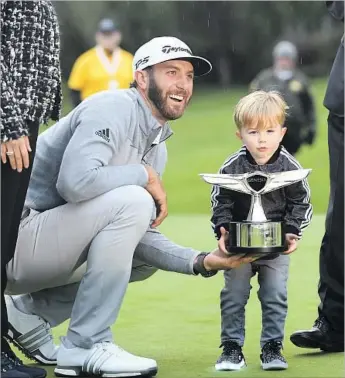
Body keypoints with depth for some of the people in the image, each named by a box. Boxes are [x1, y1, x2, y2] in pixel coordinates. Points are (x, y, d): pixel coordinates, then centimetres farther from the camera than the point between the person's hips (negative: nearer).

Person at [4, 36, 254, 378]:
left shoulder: (156, 145, 14)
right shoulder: (112, 108, -14)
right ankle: (85, 348, -18)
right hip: (15, 244, -10)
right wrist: (145, 177, -16)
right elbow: (75, 181, -31)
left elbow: (142, 235, 9)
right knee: (133, 201, -23)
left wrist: (202, 261, -6)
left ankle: (29, 312, 13)